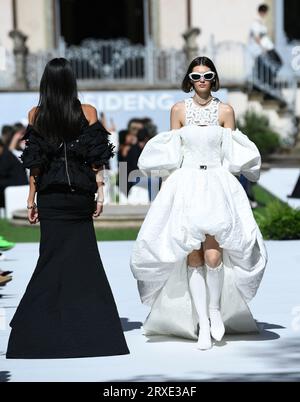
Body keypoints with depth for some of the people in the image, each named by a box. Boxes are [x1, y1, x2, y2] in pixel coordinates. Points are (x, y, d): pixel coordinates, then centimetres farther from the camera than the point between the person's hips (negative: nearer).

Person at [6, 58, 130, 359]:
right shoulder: (88, 112, -1)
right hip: (80, 195, 0)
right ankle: (87, 328, 9)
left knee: (53, 258, 3)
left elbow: (34, 162, 1)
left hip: (50, 197, 0)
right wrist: (100, 191, 3)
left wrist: (32, 199, 6)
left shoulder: (36, 115, 0)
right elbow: (96, 159, -2)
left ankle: (46, 328, -1)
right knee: (84, 260, 7)